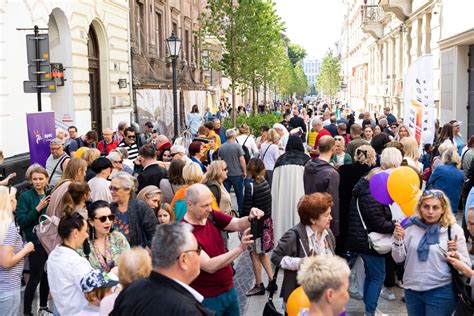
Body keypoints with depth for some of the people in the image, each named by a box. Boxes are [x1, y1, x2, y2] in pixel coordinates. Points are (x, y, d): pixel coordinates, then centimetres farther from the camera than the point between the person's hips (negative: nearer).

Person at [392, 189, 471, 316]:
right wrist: (398, 240, -14)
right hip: (412, 289, 3)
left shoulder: (454, 230, -7)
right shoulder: (411, 226, -2)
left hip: (440, 291, -3)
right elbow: (398, 259, 2)